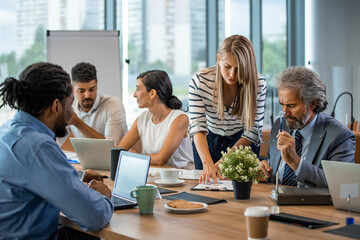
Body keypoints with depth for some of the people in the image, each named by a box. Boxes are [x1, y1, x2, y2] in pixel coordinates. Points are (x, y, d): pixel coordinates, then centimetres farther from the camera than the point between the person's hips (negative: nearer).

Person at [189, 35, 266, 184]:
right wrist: (207, 163, -45)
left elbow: (253, 131, -17)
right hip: (207, 142, 0)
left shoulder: (258, 83, -21)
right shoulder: (199, 82, -23)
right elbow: (198, 127, -29)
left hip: (243, 143, 0)